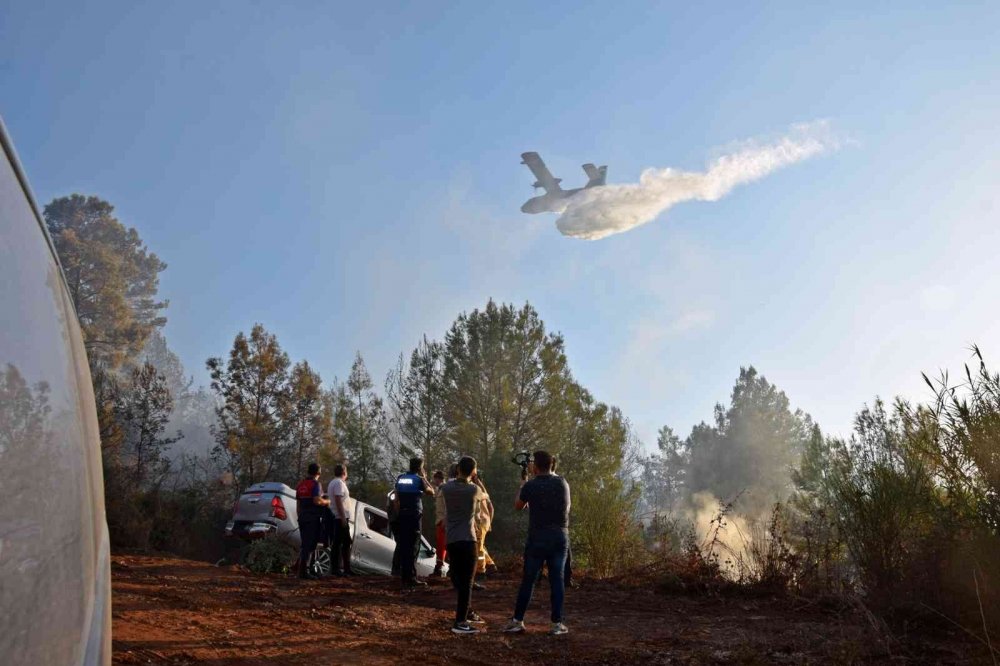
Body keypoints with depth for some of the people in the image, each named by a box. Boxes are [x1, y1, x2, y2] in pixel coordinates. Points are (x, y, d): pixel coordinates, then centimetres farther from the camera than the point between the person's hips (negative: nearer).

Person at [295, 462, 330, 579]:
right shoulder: (316, 484, -10)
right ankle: (304, 571, -9)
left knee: (305, 544, 15)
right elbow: (317, 500, -22)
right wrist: (327, 502, -4)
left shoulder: (300, 484, 16)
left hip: (303, 518, 8)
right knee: (310, 545, -6)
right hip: (313, 518, -8)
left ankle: (302, 569, 16)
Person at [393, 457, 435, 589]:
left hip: (402, 515, 6)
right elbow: (431, 492, 4)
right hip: (414, 515, -5)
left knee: (403, 546, 10)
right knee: (413, 547, -3)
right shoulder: (419, 479, -7)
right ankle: (411, 578, -6)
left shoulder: (400, 478, 10)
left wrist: (398, 514, 17)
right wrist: (425, 478, 10)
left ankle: (404, 576, 17)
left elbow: (396, 500, 11)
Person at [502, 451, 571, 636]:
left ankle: (517, 621, 12)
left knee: (528, 580, 6)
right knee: (557, 580, 5)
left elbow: (518, 506, 8)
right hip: (560, 537, 2)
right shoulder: (562, 483, 1)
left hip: (537, 538, -2)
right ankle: (557, 623, 5)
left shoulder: (530, 486, -9)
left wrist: (522, 485, 23)